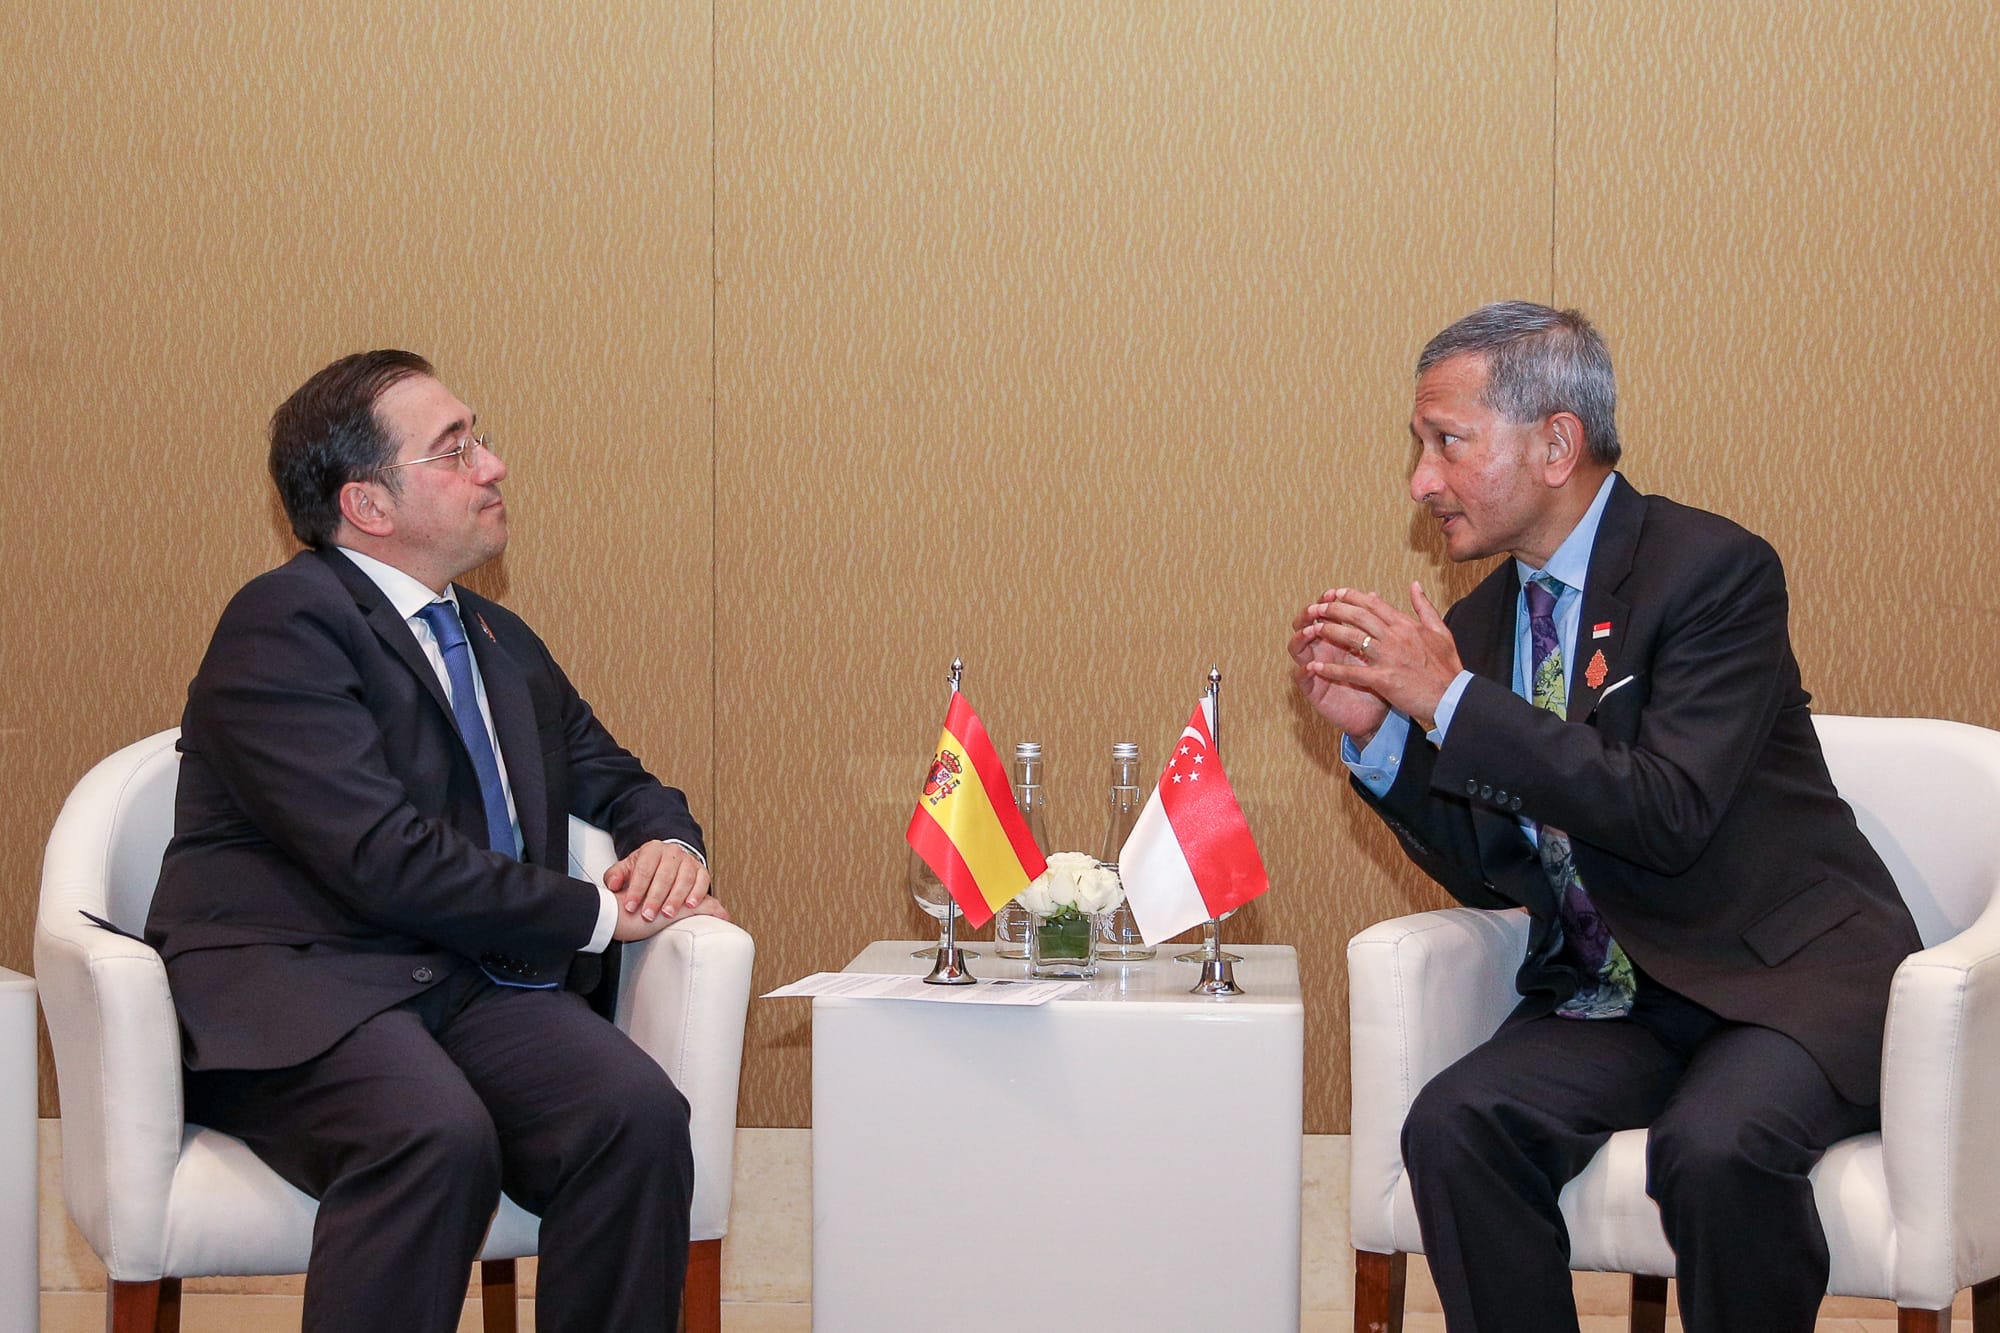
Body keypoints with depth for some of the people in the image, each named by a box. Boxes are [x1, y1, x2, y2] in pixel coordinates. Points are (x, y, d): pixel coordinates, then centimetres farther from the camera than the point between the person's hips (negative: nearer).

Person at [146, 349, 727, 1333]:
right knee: (437, 1133, -37)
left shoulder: (503, 643, 22)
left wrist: (670, 844, 7)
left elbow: (616, 782, 33)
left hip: (476, 989, 6)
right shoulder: (282, 626, -5)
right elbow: (385, 860, -16)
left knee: (635, 1110, -25)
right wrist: (596, 914, -9)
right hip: (296, 984, -6)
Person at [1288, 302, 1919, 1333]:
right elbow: (1488, 876, 13)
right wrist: (1376, 729, -2)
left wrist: (1453, 702, -21)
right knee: (1454, 1124, -22)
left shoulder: (1713, 569, -12)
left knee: (1714, 1145, -34)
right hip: (1609, 996, 6)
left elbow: (1673, 814, -24)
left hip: (1789, 975, -5)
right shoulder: (1478, 623, 9)